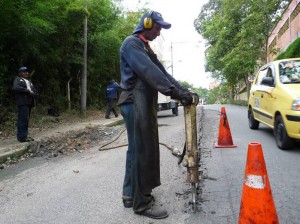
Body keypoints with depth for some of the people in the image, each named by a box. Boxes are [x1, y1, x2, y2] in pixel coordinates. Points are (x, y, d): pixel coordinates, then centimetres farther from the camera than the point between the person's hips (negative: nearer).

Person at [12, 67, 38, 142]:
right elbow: (15, 88, -15)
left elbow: (35, 91, 22)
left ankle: (24, 135, 12)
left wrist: (33, 93, -2)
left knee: (26, 120, 8)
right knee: (23, 119, -12)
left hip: (29, 102, 8)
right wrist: (27, 91, -14)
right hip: (22, 102, -8)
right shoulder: (18, 79, 4)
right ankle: (22, 137, -12)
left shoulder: (28, 81, 28)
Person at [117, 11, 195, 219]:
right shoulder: (132, 43, -7)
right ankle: (142, 202, 2)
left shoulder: (145, 47, 24)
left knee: (139, 149, 12)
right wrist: (175, 92, -24)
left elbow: (161, 71, 17)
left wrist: (183, 90, 5)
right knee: (141, 150, -7)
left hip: (145, 103, 10)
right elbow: (149, 72, -20)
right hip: (135, 103, -10)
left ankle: (131, 194, 23)